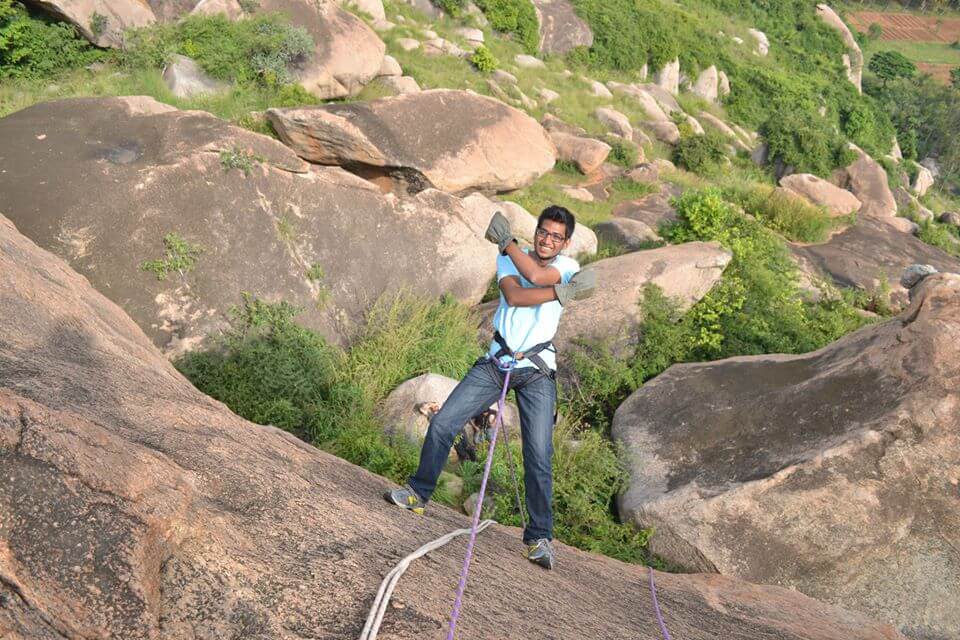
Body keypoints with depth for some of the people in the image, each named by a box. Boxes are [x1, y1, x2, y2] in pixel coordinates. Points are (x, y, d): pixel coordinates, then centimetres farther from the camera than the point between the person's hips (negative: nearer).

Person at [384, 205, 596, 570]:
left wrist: (505, 239, -10)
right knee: (441, 424, -3)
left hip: (537, 372, -2)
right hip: (495, 362, 3)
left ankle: (539, 537, 7)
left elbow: (535, 274, -23)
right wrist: (563, 294, -22)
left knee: (539, 457, -8)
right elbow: (513, 295, -17)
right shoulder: (509, 258, 4)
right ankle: (418, 495, 17)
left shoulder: (569, 267, -2)